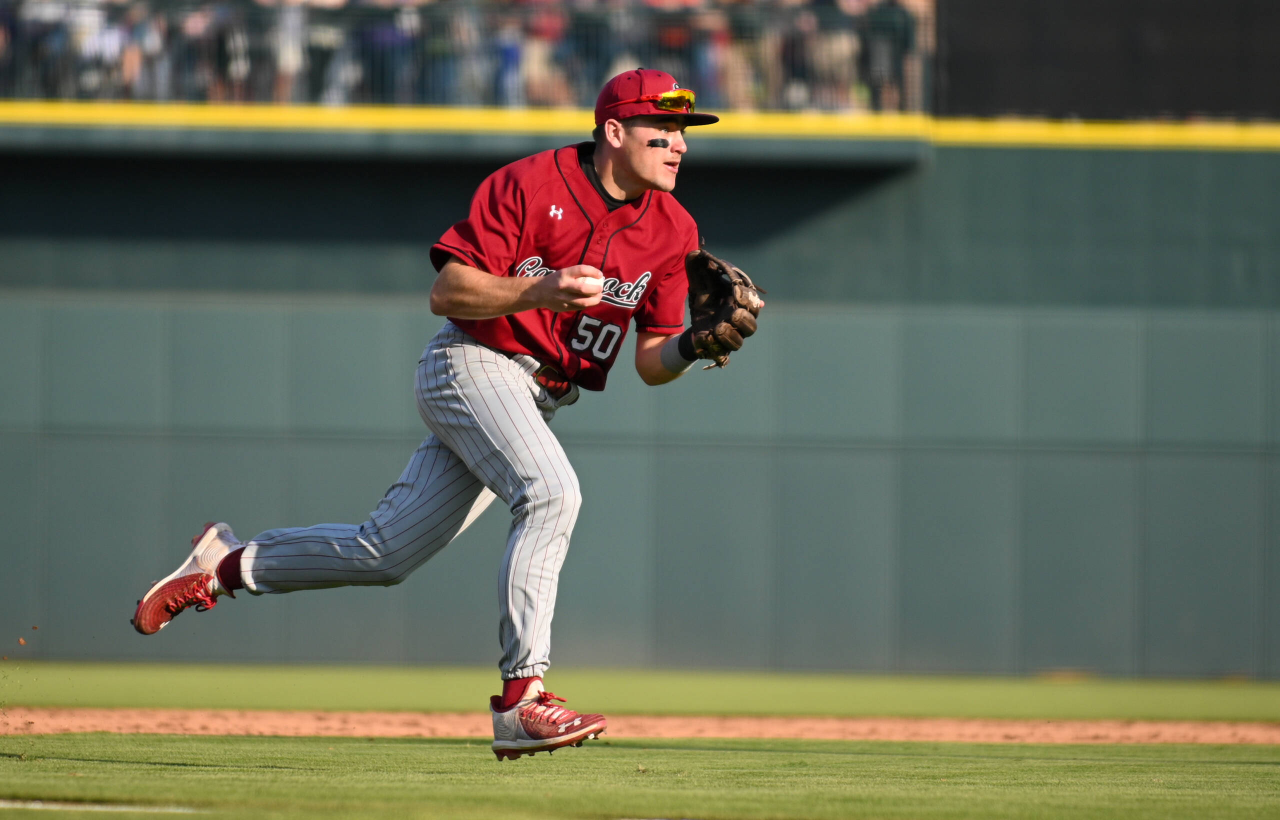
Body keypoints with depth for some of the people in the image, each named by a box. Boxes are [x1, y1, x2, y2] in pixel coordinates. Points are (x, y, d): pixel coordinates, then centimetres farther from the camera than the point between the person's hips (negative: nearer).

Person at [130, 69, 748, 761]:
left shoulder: (672, 229, 4)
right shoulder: (529, 184, -13)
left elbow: (651, 362, 6)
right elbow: (446, 292, -14)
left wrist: (693, 346, -16)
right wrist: (536, 292, -30)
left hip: (536, 401, 7)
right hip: (473, 362, -7)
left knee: (384, 553, 7)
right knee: (550, 491, -31)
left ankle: (227, 564, 27)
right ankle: (519, 700, -33)